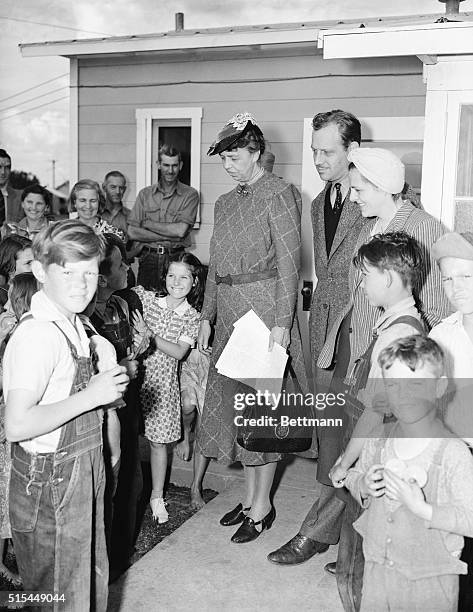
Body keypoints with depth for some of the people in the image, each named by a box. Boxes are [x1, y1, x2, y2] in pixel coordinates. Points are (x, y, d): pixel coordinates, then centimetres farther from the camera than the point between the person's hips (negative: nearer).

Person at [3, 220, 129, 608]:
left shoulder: (73, 325, 5)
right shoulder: (38, 335, -24)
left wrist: (106, 388, 4)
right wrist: (91, 396, -26)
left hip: (83, 473, 9)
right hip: (50, 485, -9)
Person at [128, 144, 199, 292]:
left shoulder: (190, 194, 1)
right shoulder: (145, 194, 9)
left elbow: (180, 230, -11)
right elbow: (132, 232, -1)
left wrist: (148, 223, -3)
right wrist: (169, 236, -9)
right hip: (148, 258, 2)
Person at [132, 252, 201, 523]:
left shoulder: (192, 318, -1)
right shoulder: (146, 298, 2)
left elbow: (179, 352, -10)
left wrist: (148, 334, -19)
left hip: (163, 383, -1)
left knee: (158, 442, 8)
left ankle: (157, 497, 25)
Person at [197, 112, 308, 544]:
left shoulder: (279, 195, -7)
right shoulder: (226, 203, 15)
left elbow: (288, 264, -12)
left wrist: (281, 323, -18)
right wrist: (207, 317, 13)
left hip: (264, 307, -7)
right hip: (230, 313, 7)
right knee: (233, 402, 10)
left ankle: (262, 507, 14)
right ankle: (250, 497, 25)